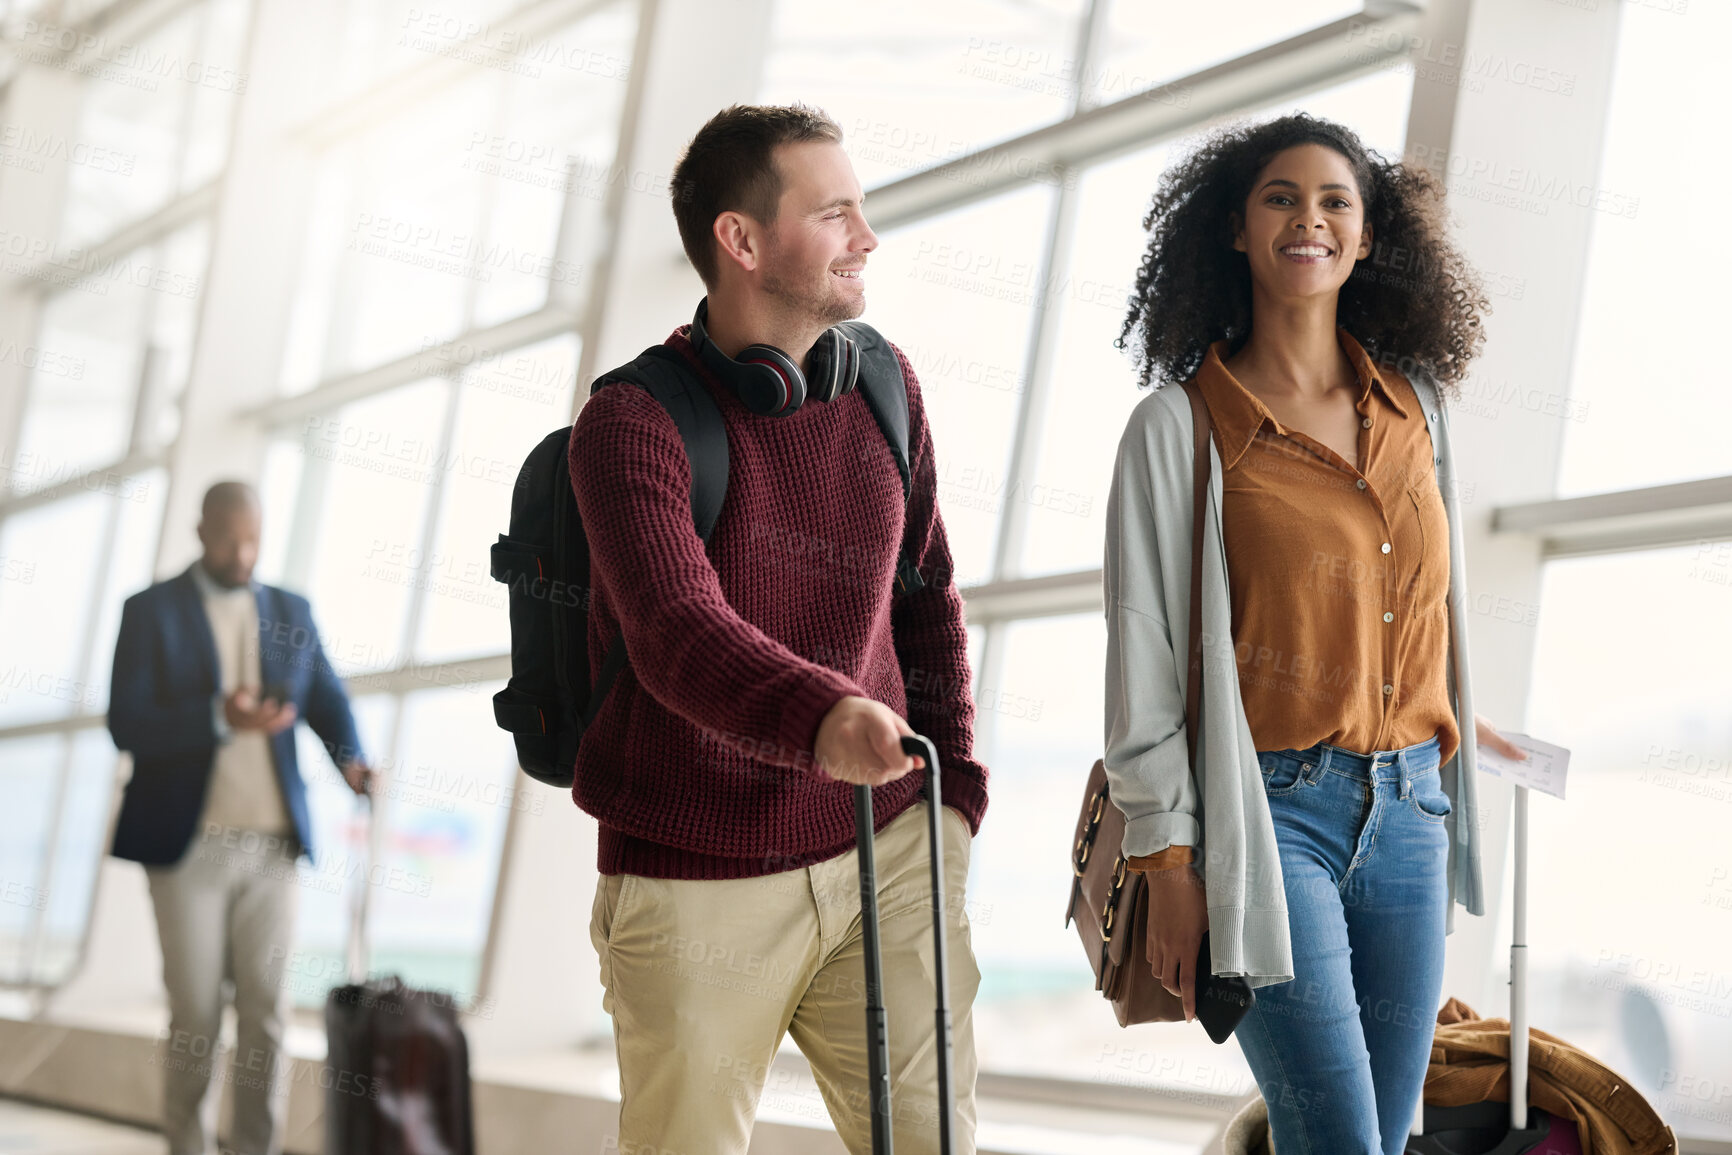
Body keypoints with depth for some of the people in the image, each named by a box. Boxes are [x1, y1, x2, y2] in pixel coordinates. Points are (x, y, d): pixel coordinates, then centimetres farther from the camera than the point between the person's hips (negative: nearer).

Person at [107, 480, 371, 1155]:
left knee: (266, 1009, -1)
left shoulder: (291, 612, 12)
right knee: (196, 1012, -1)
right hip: (188, 842, -3)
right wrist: (219, 719, -23)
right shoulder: (152, 612, 1)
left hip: (272, 844, 3)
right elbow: (127, 725, -8)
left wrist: (351, 759, -14)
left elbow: (327, 701, 8)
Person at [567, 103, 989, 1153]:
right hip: (697, 882, -4)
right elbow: (680, 635, -28)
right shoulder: (632, 423, -12)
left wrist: (953, 785, 9)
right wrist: (820, 716, -46)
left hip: (884, 852, 4)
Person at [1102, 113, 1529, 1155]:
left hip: (1406, 810, 5)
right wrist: (1171, 864, -8)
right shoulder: (1181, 426, -5)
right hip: (1270, 811, -5)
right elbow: (1145, 655, -5)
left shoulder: (1416, 405, 8)